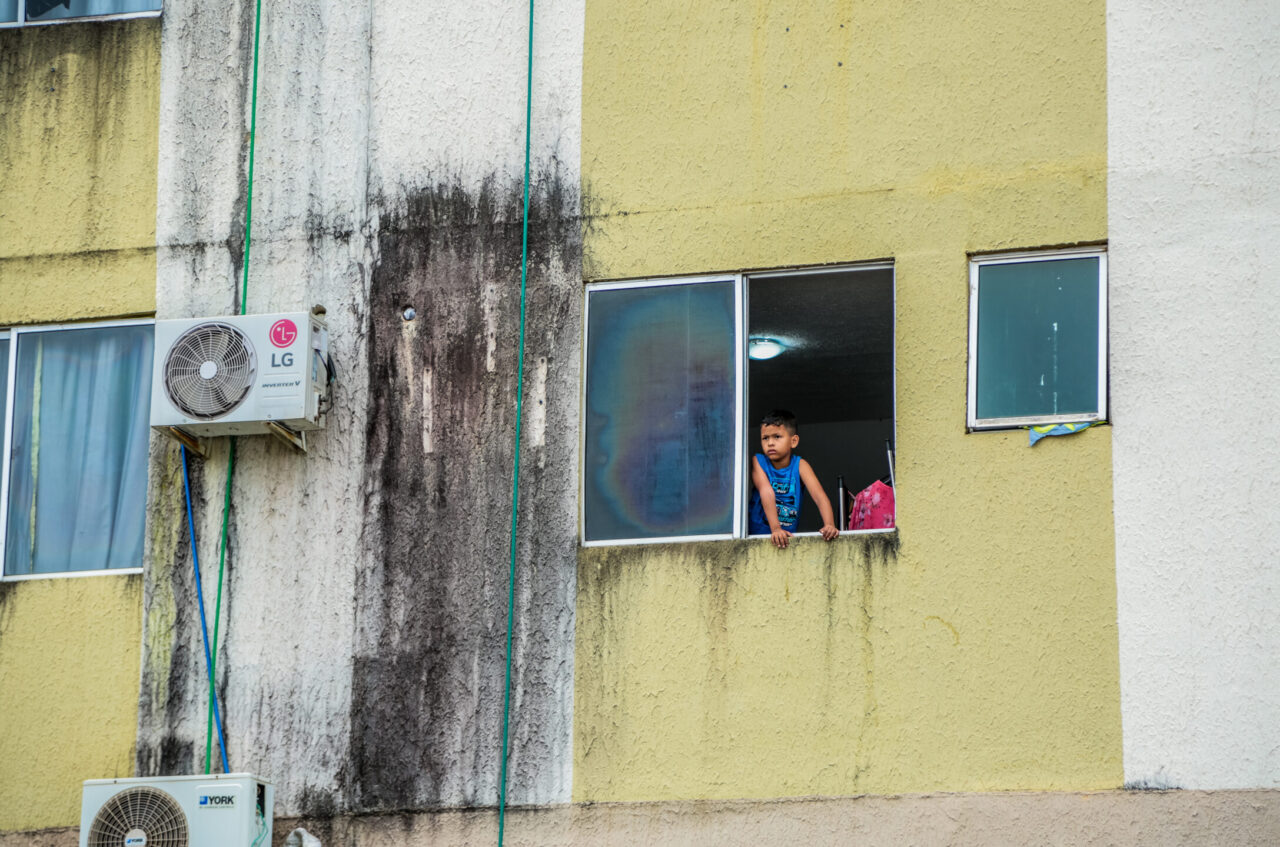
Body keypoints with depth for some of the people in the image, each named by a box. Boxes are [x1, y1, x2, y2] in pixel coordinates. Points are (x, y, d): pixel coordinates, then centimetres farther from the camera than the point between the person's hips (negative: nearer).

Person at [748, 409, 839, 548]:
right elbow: (767, 492, -20)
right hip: (757, 534, -2)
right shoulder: (758, 462, -5)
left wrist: (829, 525, -31)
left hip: (788, 535, 2)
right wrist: (776, 528, -35)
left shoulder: (800, 465, -2)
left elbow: (820, 496, -13)